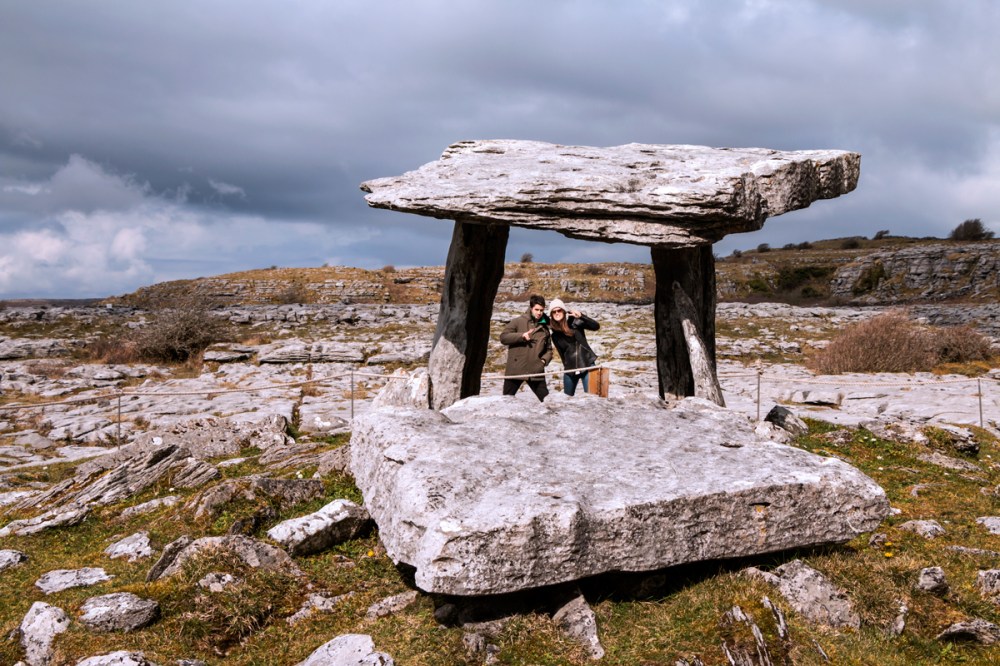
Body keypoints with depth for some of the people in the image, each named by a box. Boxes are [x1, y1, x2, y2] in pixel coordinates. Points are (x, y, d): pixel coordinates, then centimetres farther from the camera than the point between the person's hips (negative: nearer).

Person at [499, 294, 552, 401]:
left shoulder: (545, 328, 13)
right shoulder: (518, 321, 1)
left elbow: (548, 349, 19)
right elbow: (503, 337, -5)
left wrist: (544, 360, -2)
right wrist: (521, 336, -17)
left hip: (536, 371, 3)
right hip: (515, 369, -2)